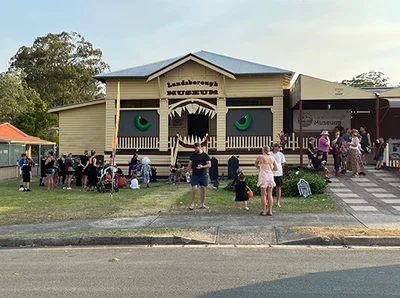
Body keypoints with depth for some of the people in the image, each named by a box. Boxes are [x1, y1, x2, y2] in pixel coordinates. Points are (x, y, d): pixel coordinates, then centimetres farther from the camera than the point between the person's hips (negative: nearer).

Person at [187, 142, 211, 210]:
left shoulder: (205, 155, 1)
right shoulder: (193, 155, 9)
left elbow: (209, 165, -3)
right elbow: (190, 164, 12)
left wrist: (202, 166, -18)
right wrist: (189, 171, -4)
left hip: (203, 175, 0)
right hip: (195, 175, 0)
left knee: (203, 189, 4)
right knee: (194, 189, -9)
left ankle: (202, 204, 15)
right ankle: (192, 204, 2)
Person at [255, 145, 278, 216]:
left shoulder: (259, 157, -6)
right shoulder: (272, 158, 2)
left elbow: (256, 165, 12)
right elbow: (276, 168, 3)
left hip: (263, 177, -3)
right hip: (270, 176, 3)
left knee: (263, 194, 1)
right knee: (270, 194, 7)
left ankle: (264, 211, 3)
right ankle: (270, 211, 9)